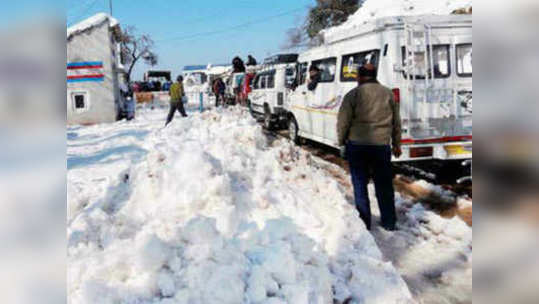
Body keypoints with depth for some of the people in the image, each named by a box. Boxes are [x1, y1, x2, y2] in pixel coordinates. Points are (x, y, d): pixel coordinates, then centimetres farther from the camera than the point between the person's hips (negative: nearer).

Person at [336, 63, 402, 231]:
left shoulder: (353, 94, -5)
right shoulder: (388, 93, 8)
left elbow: (343, 121, -6)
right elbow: (396, 122, 13)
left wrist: (342, 141, 9)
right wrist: (396, 144, 22)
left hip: (357, 145, -3)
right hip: (382, 145, 3)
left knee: (360, 185, 9)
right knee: (384, 185, 13)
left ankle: (364, 222, 15)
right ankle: (389, 223, 20)